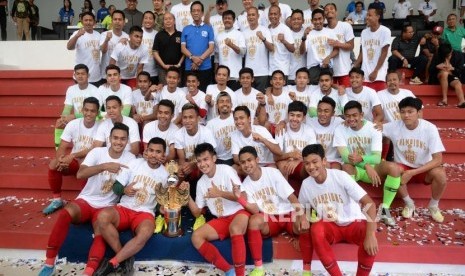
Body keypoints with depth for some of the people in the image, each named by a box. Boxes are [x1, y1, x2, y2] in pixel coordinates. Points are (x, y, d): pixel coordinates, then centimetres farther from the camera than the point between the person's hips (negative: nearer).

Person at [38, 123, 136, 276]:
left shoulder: (130, 159, -1)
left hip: (106, 206, 0)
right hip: (86, 200, 0)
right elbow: (80, 174, -20)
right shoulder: (97, 152, -5)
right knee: (66, 213, -30)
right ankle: (49, 262, -17)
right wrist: (104, 166, -31)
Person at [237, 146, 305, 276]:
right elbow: (256, 211, -9)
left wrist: (302, 216, -30)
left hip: (288, 215, -1)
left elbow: (291, 197, -13)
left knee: (304, 226, -35)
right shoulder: (245, 185, 1)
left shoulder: (272, 172, -9)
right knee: (254, 220, -33)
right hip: (269, 220, 2)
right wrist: (240, 198, -25)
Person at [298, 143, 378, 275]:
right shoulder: (306, 184, -7)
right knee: (316, 229, -32)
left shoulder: (340, 176, -19)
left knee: (370, 239, -35)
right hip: (330, 226, 2)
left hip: (354, 223, -2)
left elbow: (369, 203, -23)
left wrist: (370, 234, -34)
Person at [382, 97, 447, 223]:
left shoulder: (429, 128, -19)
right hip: (403, 168, 1)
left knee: (440, 174, -33)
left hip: (424, 169, -1)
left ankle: (433, 205, 0)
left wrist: (412, 172, -31)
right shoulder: (394, 126, -14)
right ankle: (409, 203, -3)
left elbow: (438, 159, -22)